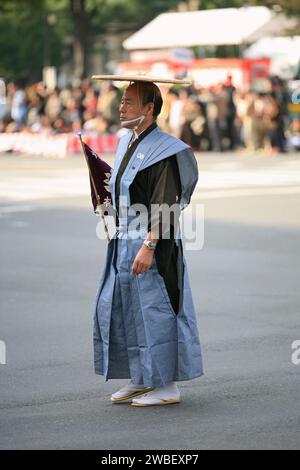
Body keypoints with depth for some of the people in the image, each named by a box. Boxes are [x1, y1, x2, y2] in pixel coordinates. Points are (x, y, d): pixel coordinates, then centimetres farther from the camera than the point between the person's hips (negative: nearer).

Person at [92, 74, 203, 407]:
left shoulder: (163, 151, -16)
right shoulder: (127, 143, 11)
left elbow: (164, 205, -21)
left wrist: (148, 245, -26)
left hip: (151, 245, -9)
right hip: (124, 242, 9)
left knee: (153, 312, -3)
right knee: (119, 309, 12)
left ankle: (168, 386, 6)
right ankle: (140, 379, 22)